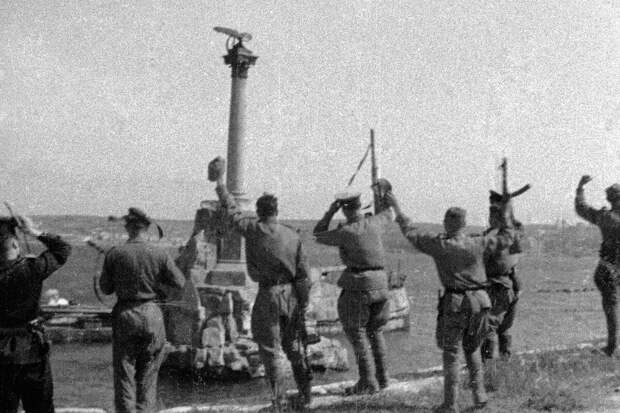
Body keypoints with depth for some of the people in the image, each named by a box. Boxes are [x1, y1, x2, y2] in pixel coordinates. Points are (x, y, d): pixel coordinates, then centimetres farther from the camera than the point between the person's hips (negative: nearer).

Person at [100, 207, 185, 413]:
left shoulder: (114, 254, -7)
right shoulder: (159, 254, -7)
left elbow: (105, 288, 2)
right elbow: (179, 284, -2)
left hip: (124, 315, -1)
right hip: (152, 315, 1)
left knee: (124, 373, 9)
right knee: (148, 373, 13)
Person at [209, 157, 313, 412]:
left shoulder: (253, 230, -8)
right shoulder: (293, 236, -1)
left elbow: (231, 210, 6)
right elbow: (303, 275, -1)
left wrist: (219, 182, 17)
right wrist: (303, 306, 6)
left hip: (269, 295, -3)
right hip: (292, 295, 4)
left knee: (269, 348, 5)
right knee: (294, 345, 17)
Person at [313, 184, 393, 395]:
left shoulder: (345, 232, -13)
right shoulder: (374, 223, 2)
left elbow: (319, 236, 4)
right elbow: (387, 215, 26)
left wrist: (331, 211, 5)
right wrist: (380, 196, 43)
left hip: (357, 285, -6)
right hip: (380, 283, 6)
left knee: (356, 333, 0)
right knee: (375, 331, 18)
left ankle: (368, 382, -3)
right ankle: (382, 378, 19)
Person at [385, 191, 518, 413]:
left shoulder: (439, 244, -10)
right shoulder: (478, 244, -5)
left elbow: (411, 233, 3)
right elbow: (506, 239, 8)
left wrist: (397, 207, 13)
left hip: (454, 303, -3)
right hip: (479, 302, 3)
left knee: (451, 353, 7)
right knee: (472, 349, 23)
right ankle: (479, 394, 18)